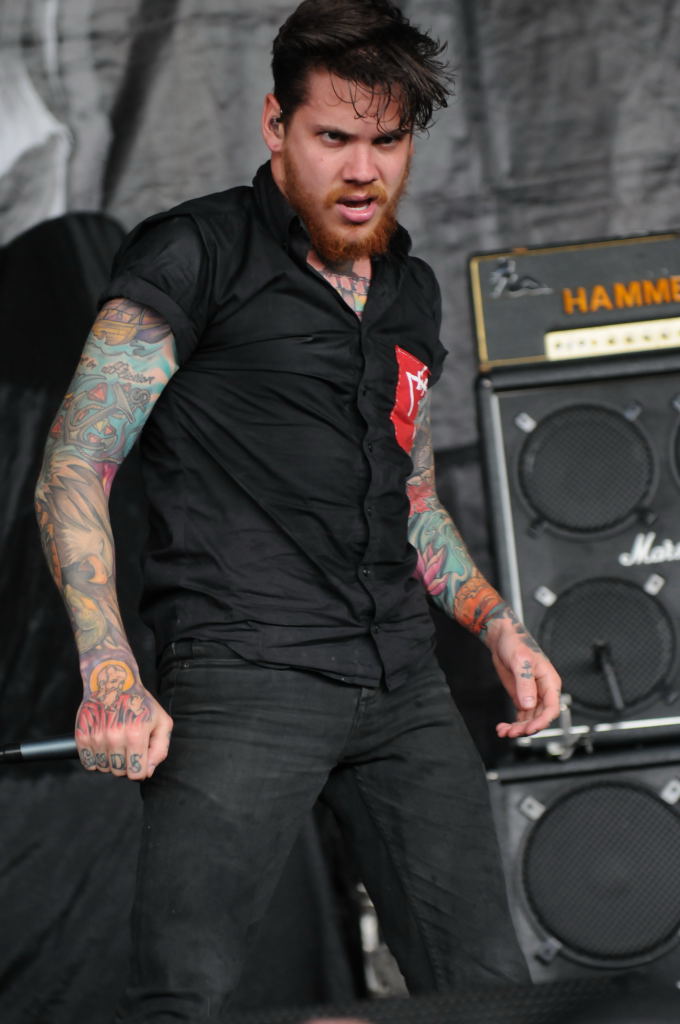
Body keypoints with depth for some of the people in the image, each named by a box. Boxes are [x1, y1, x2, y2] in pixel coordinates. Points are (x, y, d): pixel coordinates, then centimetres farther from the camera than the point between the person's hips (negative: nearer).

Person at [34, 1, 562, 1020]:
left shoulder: (412, 292, 20)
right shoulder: (198, 256, 0)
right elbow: (74, 467, -5)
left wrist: (500, 628, 15)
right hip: (245, 681, -6)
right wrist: (110, 676, -17)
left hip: (406, 688, 6)